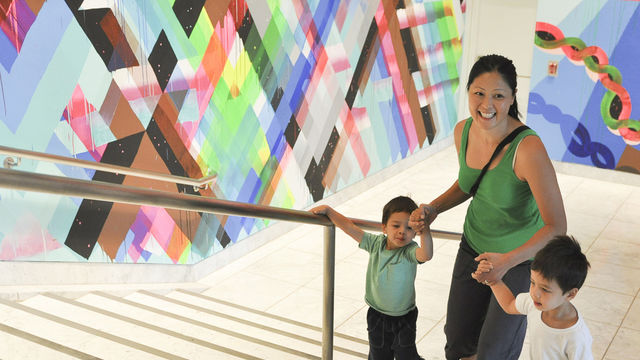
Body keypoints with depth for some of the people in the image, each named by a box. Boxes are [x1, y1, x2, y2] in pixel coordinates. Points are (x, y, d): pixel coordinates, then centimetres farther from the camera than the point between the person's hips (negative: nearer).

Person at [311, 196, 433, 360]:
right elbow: (350, 227, -8)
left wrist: (424, 229, -59)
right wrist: (327, 210, -10)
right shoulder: (376, 243, -11)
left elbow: (426, 255, -44)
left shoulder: (410, 251, -22)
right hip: (376, 316, 3)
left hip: (404, 319, -3)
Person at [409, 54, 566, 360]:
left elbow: (556, 226, -27)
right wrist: (432, 209, -6)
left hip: (521, 254, -5)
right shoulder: (463, 131, -12)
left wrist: (508, 261, -39)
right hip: (474, 244, 5)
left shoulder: (527, 148, -32)